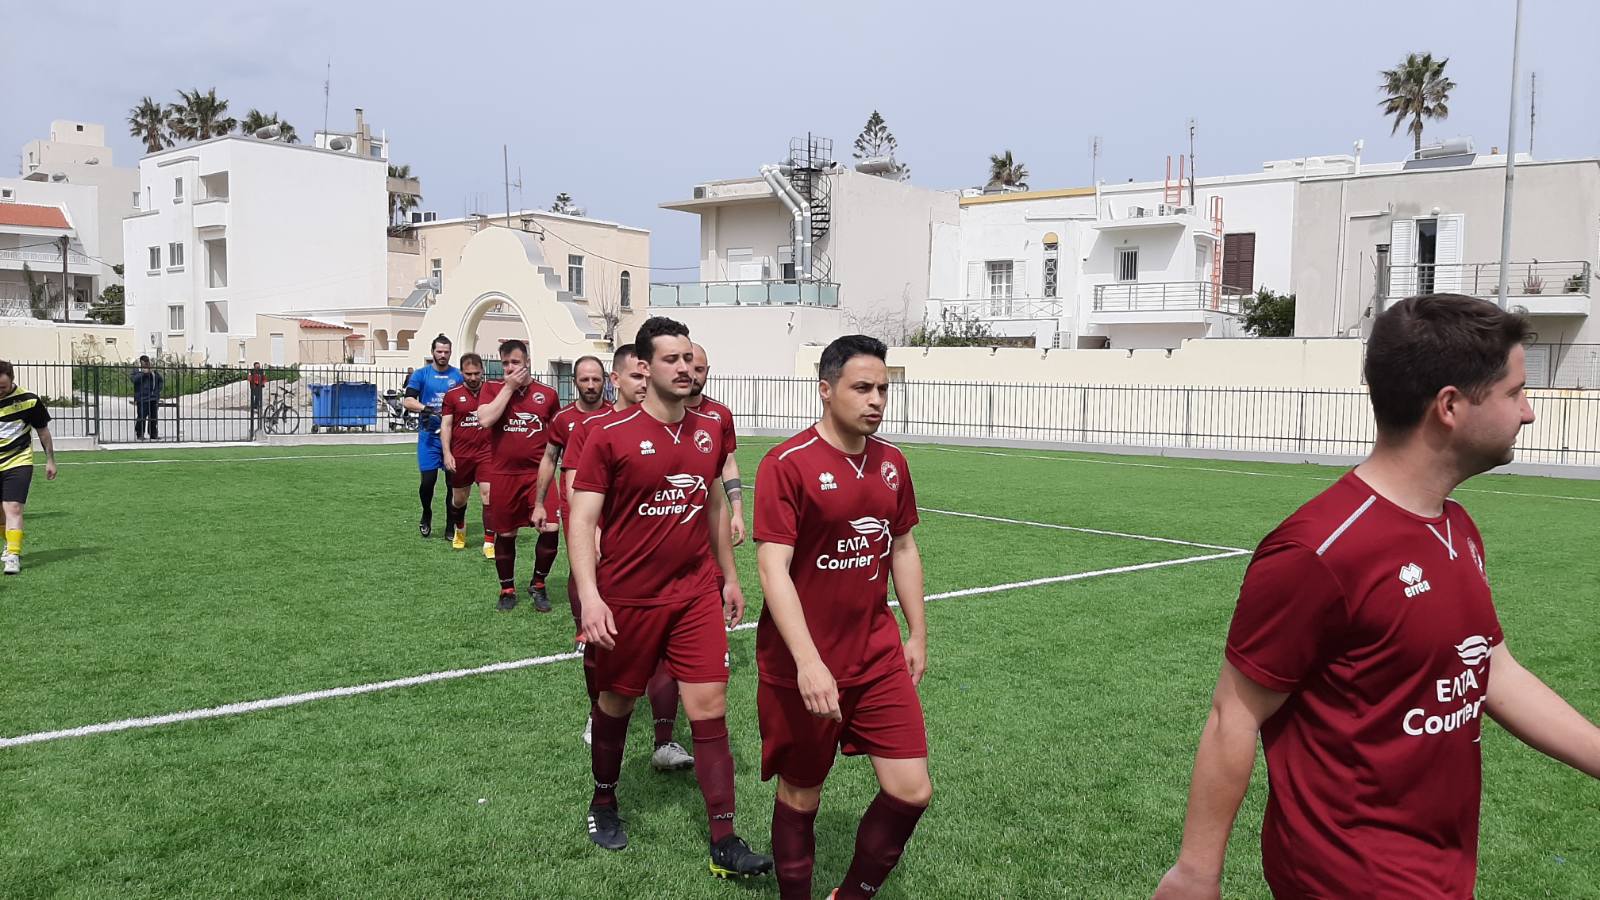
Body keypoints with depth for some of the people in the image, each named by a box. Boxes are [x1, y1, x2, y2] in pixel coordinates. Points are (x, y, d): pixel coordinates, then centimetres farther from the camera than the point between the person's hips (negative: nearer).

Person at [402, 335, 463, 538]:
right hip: (429, 435, -1)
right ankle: (426, 515, 23)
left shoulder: (458, 375, 7)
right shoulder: (420, 374, 4)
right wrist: (426, 409, -21)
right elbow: (407, 400, -4)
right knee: (428, 479, -6)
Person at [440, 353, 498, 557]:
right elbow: (446, 425, 1)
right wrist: (447, 453, -8)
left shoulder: (494, 389, -1)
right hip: (460, 455, 1)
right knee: (459, 497, 14)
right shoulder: (452, 394, 0)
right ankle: (459, 530, 43)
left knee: (488, 494, -11)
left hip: (487, 453, -1)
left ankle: (489, 543, -7)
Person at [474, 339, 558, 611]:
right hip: (503, 475, 1)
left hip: (538, 473, -1)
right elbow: (485, 419, -16)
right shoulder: (493, 390, 4)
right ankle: (507, 590, 27)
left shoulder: (547, 394, 4)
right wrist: (509, 387, -12)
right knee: (505, 534, 10)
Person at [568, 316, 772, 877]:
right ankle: (604, 802, 40)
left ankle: (724, 843, 5)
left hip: (696, 595, 3)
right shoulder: (611, 437, -11)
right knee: (617, 703, 14)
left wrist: (729, 577, 19)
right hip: (627, 599, -3)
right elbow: (582, 520, -12)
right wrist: (589, 596, -22)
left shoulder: (708, 432, 4)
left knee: (710, 710, -1)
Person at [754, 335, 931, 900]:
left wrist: (917, 633, 17)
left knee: (911, 791, 1)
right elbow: (773, 569, -20)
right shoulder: (788, 464, -15)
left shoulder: (892, 462, 5)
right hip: (802, 668, -5)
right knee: (801, 796, 9)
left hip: (879, 658, 5)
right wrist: (808, 662, -27)